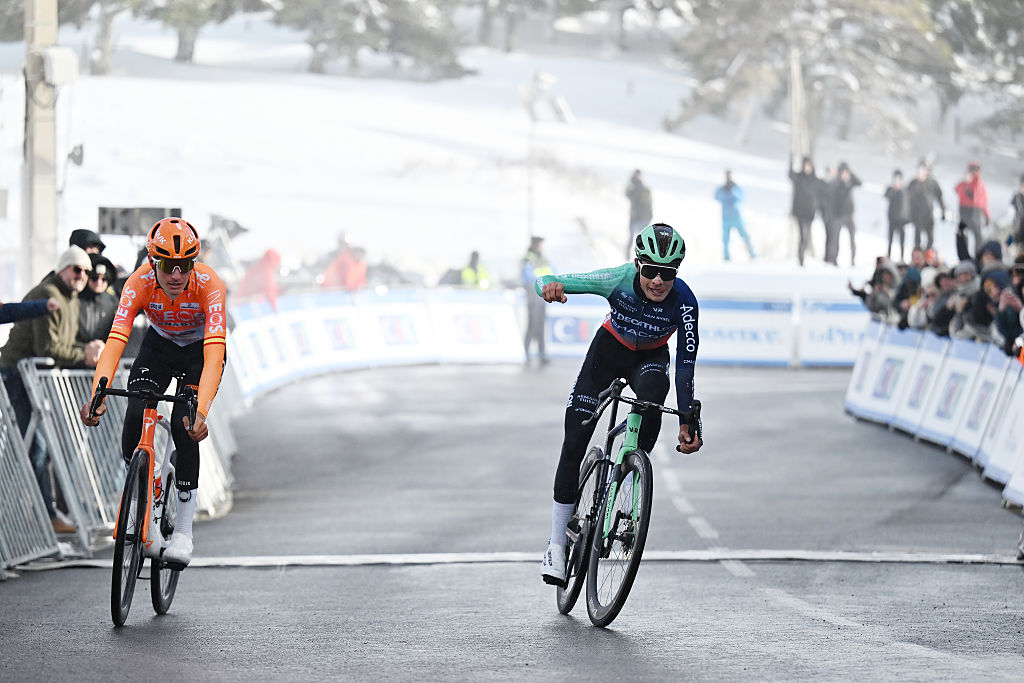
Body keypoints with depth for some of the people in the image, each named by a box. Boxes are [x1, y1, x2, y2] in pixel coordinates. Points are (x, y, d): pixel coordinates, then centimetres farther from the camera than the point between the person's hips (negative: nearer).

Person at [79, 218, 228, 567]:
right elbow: (115, 342, -38)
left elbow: (214, 355, -44)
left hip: (199, 350, -2)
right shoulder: (140, 283, -30)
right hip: (159, 345, 2)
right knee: (134, 419, -20)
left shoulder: (210, 285, -35)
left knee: (183, 426, -22)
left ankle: (184, 531, -9)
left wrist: (202, 411, -57)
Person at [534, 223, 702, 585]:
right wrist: (550, 286, -54)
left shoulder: (684, 302, -31)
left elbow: (685, 364, -22)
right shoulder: (618, 281, -31)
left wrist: (687, 422, -25)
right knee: (574, 443, -7)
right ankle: (556, 544, 5)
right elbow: (546, 282, -29)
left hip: (650, 357, 0)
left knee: (652, 392, -36)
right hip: (609, 350, 0)